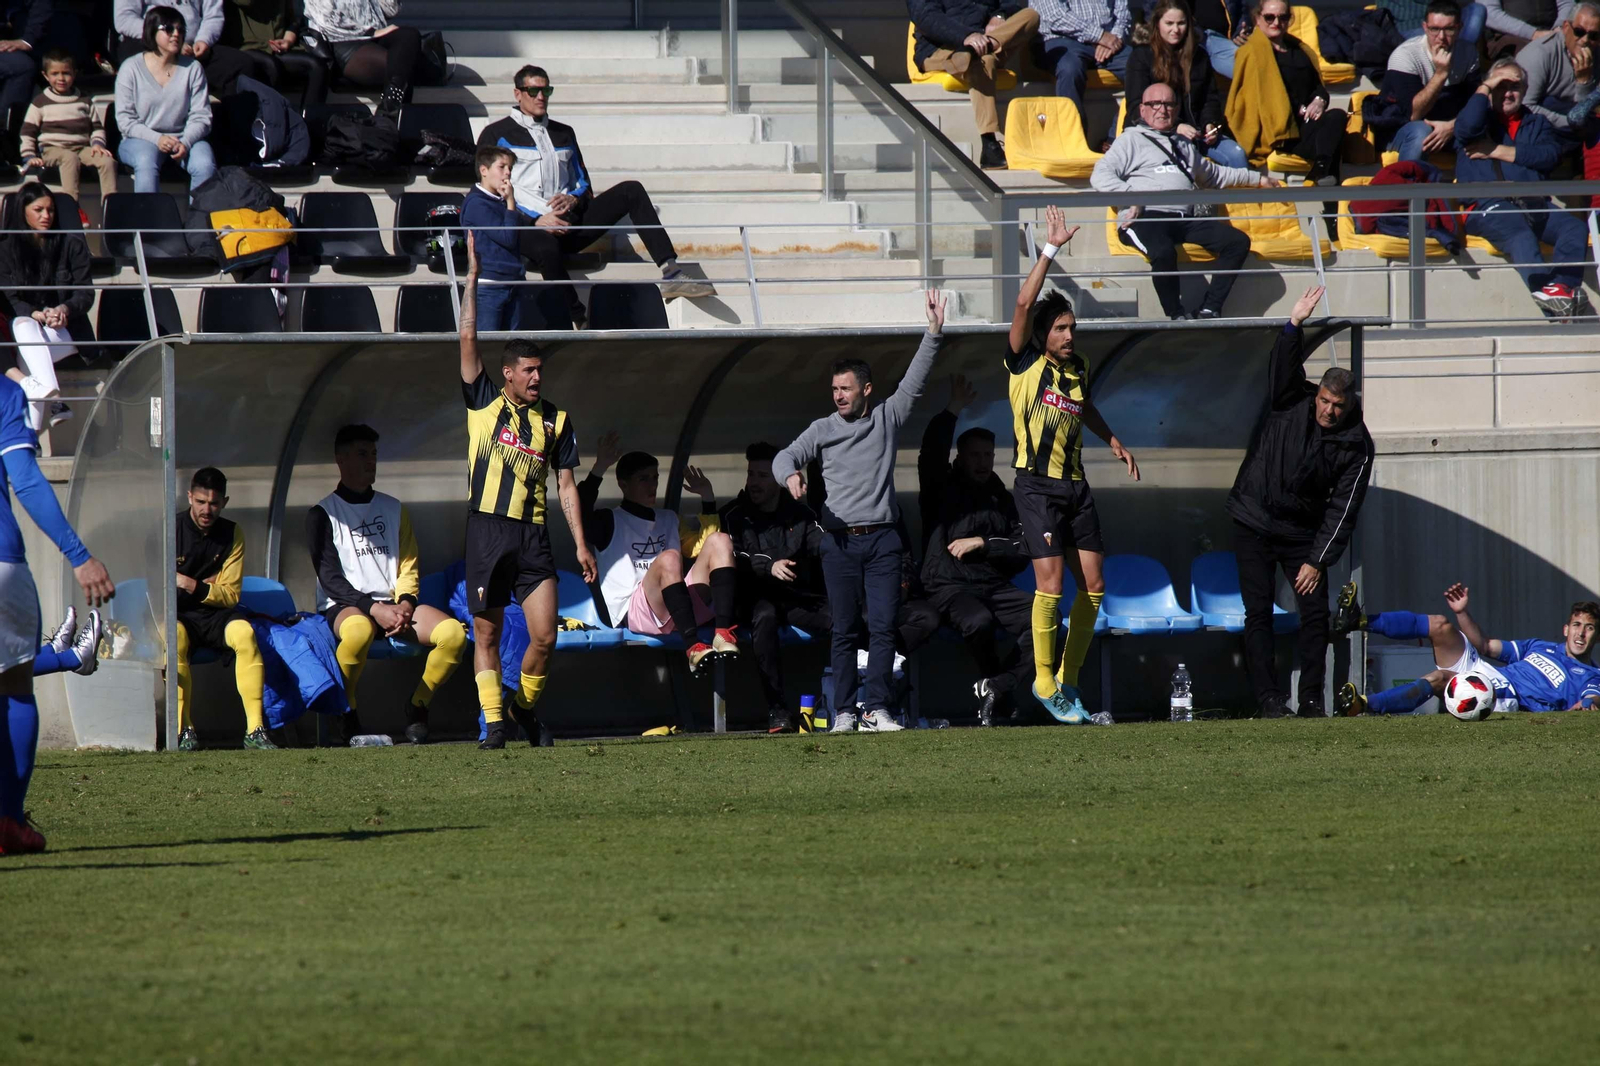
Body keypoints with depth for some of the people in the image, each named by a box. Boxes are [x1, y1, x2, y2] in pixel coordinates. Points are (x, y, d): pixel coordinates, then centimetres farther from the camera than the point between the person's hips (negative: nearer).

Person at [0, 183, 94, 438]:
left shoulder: (72, 245, 6)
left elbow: (86, 294, 1)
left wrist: (64, 309, -21)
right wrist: (36, 314, -21)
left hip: (65, 330, -1)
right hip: (25, 325, 1)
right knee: (23, 325, -37)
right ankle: (51, 399, -58)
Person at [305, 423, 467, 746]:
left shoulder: (394, 509, 19)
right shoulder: (323, 513, 3)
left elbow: (409, 567, 15)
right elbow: (329, 577, -6)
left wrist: (405, 604, -7)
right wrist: (374, 609, -19)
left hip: (392, 603, 5)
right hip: (343, 607, -5)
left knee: (454, 632, -24)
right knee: (360, 630, -43)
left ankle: (417, 706, -5)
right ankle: (346, 715, -23)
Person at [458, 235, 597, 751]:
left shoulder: (555, 420, 12)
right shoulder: (485, 404, 6)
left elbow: (566, 485, 13)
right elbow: (468, 338, 0)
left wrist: (580, 544, 7)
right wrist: (473, 275, -2)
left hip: (533, 534, 2)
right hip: (487, 529, -1)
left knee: (545, 635, -6)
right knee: (487, 633, 0)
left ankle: (527, 706, 18)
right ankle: (493, 722, 7)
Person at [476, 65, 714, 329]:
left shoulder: (563, 134, 26)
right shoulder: (496, 135, 9)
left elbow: (583, 184, 26)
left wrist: (574, 199, -1)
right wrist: (536, 220, -14)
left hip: (569, 221, 6)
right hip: (529, 228, -6)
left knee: (631, 191, -11)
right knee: (546, 248, -42)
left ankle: (670, 273, -21)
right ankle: (579, 322, -39)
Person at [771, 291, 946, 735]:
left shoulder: (887, 418, 9)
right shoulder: (823, 429, 9)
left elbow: (914, 381, 4)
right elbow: (786, 456, 0)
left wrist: (934, 333, -6)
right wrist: (791, 474, -25)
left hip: (883, 539, 0)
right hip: (840, 540, 0)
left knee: (883, 627, -7)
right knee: (845, 631, 1)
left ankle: (876, 709, -8)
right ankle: (843, 711, 3)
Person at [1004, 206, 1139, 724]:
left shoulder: (1076, 369, 13)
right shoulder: (1026, 365, -4)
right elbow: (1025, 304, -17)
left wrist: (1112, 440, 27)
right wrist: (1050, 250, -18)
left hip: (1075, 484, 6)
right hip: (1037, 483, -6)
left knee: (1093, 584, 3)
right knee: (1051, 580, -14)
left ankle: (1068, 678, 14)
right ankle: (1045, 680, -3)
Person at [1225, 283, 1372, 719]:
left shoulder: (1356, 445, -7)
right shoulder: (1291, 402, -5)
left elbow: (1343, 510, -8)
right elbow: (1282, 368, -24)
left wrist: (1317, 560, -12)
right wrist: (1294, 325, -39)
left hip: (1302, 531, 1)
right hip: (1254, 522, -1)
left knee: (1315, 610, -4)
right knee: (1258, 611, -6)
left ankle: (1311, 697, 5)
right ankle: (1268, 698, -6)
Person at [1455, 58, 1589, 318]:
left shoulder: (1535, 122, 27)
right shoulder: (1481, 117, 18)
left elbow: (1551, 154, 5)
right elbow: (1467, 127, -9)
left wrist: (1498, 151, -1)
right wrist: (1485, 88, 5)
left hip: (1535, 202, 4)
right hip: (1488, 206, -4)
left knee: (1575, 229, -25)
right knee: (1522, 237, -36)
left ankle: (1561, 289, -39)